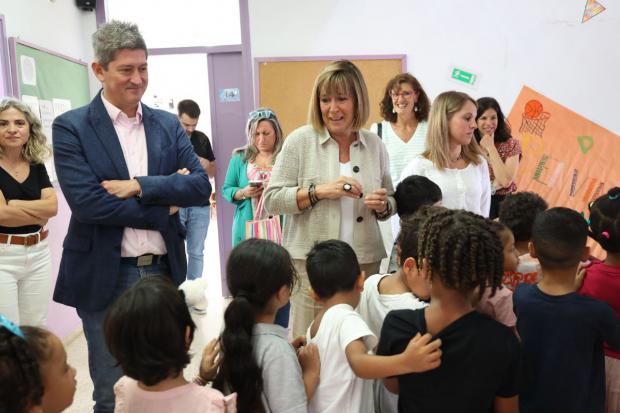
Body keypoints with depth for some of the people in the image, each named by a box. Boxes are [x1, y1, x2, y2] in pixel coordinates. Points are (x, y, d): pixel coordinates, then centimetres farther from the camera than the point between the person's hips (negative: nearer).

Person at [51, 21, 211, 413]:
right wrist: (164, 207, -12)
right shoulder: (71, 127, -6)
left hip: (163, 271, 4)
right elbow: (86, 203, -17)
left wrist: (139, 186, -16)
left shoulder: (169, 124, 6)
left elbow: (201, 186, -4)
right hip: (106, 278, -3)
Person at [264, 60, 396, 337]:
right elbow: (272, 200, -5)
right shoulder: (300, 140, -3)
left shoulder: (375, 145, 7)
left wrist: (383, 206, -6)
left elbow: (391, 202, 16)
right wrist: (319, 191, -16)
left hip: (365, 260, 3)